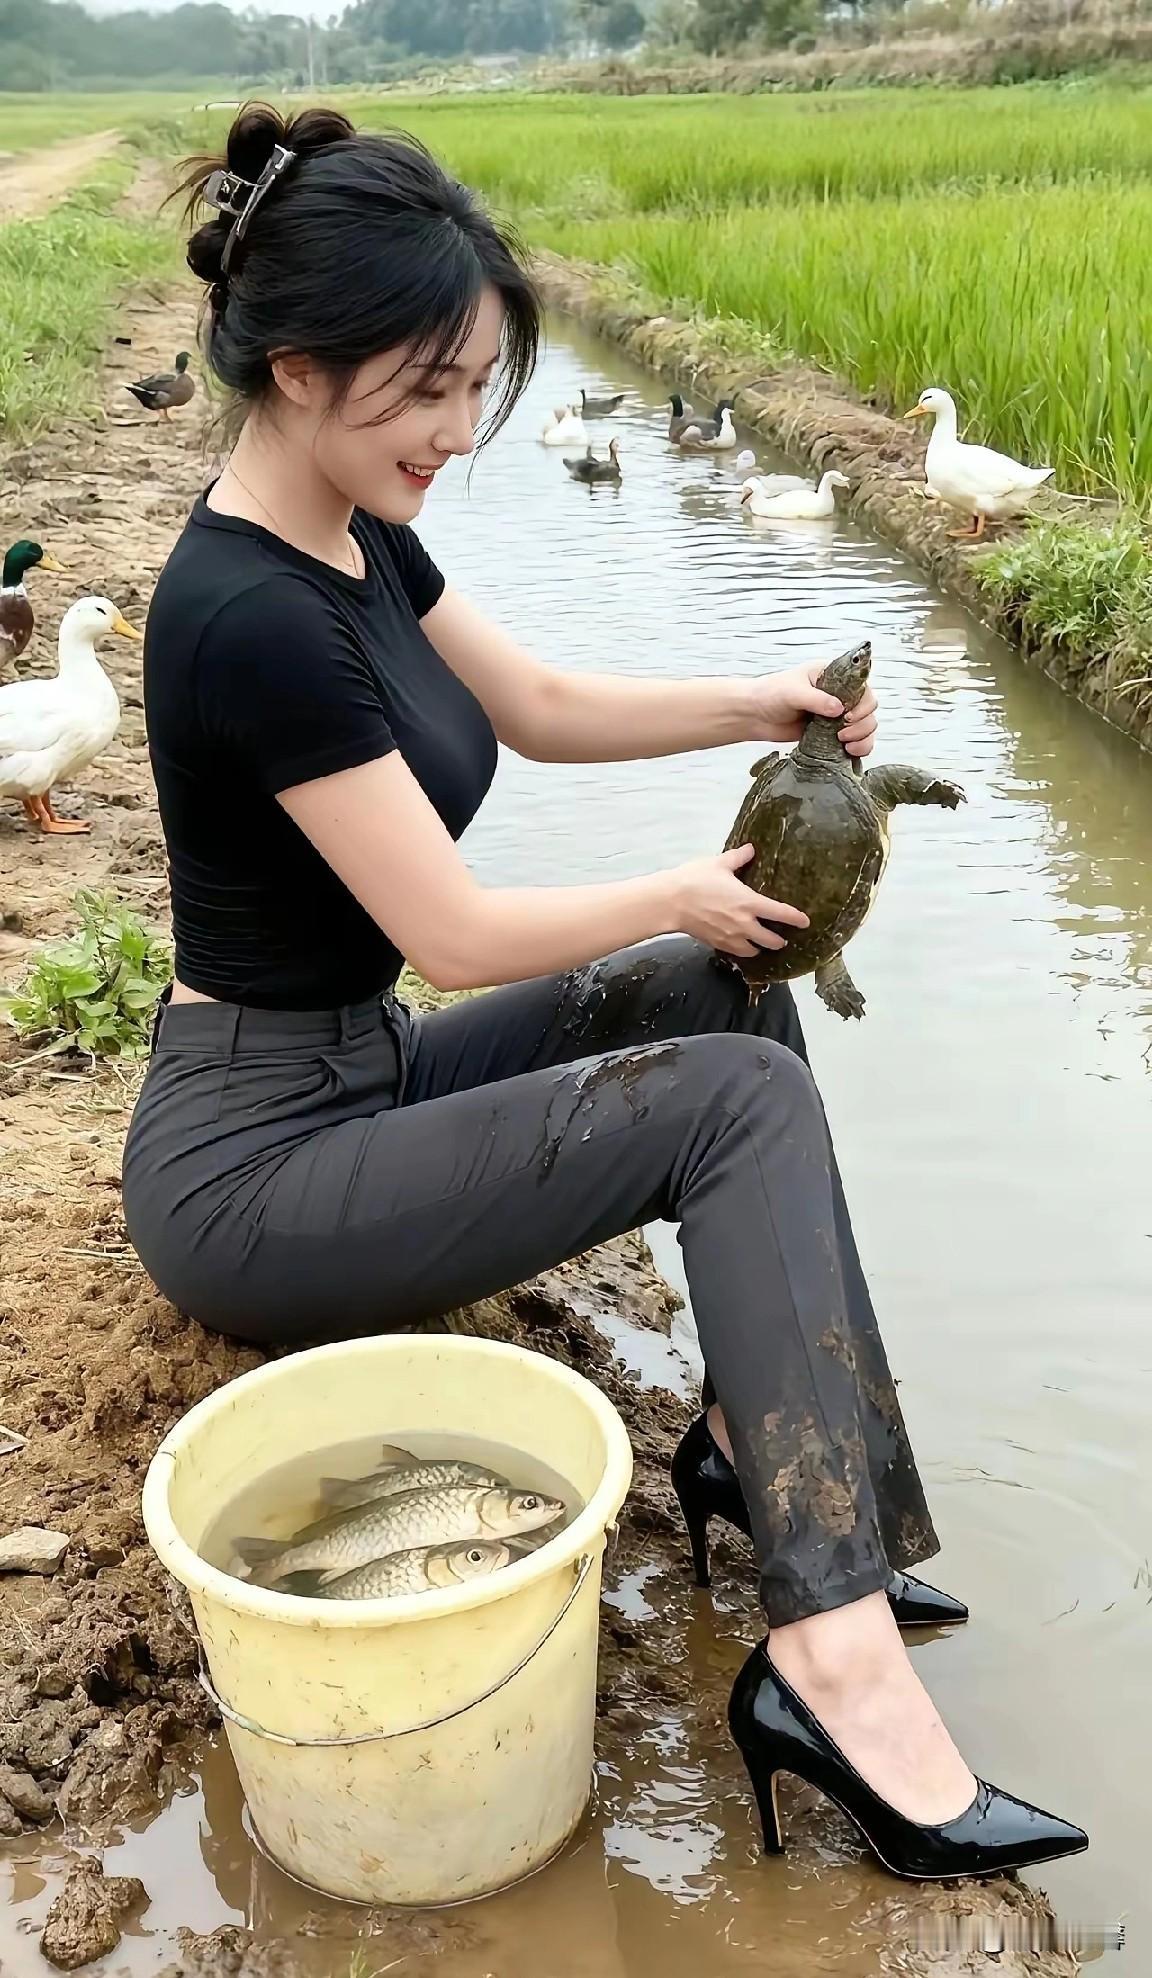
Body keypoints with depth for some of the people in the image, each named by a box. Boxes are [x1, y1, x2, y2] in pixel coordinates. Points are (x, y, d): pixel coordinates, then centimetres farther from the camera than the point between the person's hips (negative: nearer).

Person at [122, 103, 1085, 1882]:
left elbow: (538, 706, 15)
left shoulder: (352, 533, 4)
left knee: (723, 999, 5)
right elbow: (460, 935, -22)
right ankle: (835, 1668, -19)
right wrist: (686, 897, -6)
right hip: (249, 1174, -9)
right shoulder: (254, 619, -25)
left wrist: (762, 706, 0)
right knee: (743, 1101, -19)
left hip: (344, 1087, 10)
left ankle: (757, 1442, 2)